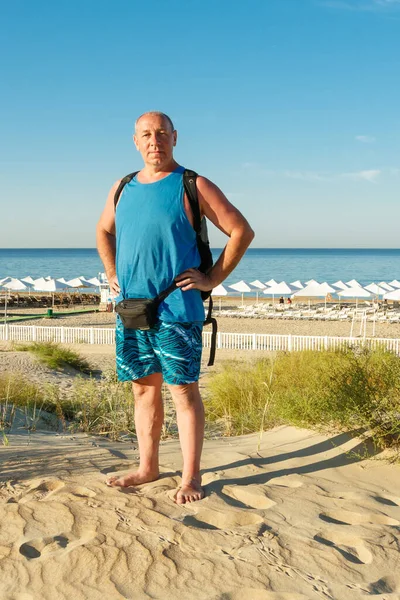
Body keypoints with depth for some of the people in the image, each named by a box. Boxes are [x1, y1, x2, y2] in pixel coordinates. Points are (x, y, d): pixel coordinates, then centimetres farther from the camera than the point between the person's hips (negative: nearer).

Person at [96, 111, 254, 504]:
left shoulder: (192, 186, -4)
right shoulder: (123, 188, 13)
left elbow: (242, 231, -5)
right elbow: (103, 231, 30)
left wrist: (212, 279, -8)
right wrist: (111, 274, 17)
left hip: (176, 310, -5)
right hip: (130, 309, 6)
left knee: (183, 390, -1)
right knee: (143, 389, 13)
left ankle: (191, 477, 8)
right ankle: (147, 467, 25)